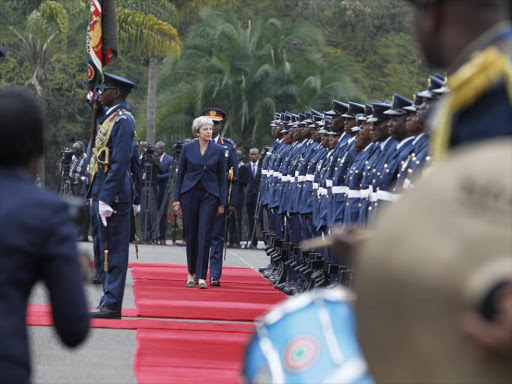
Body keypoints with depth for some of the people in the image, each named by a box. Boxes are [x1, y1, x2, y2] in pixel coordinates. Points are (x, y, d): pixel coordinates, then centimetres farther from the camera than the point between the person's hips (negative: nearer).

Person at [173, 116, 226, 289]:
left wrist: (222, 203, 2)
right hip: (189, 194, 1)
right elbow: (180, 175, 6)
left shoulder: (219, 150, 2)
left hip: (209, 196, -1)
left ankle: (201, 277, -9)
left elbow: (222, 178, 5)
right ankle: (191, 273, 21)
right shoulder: (187, 148, 2)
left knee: (204, 236, -8)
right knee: (191, 235, 6)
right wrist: (176, 200, 2)